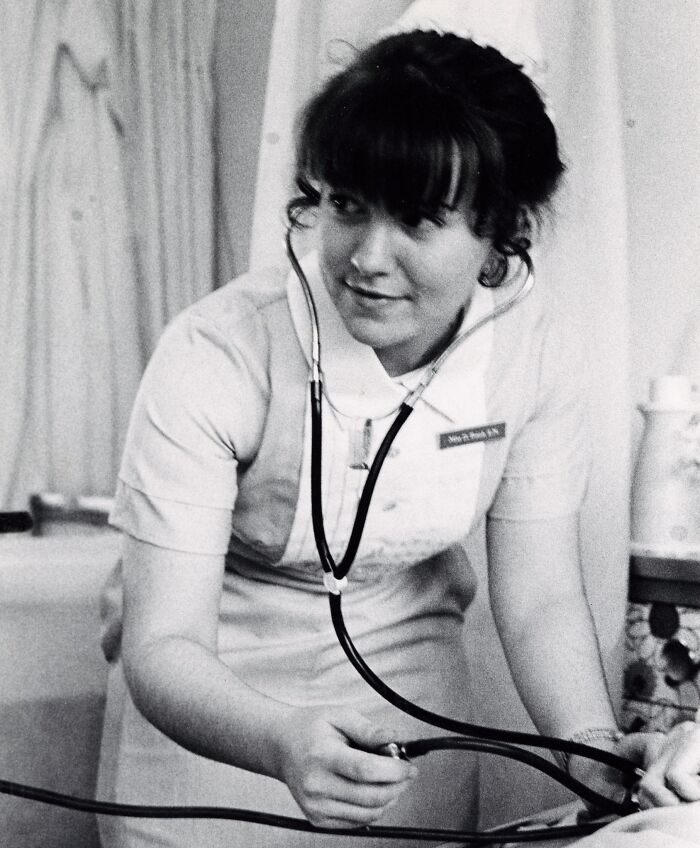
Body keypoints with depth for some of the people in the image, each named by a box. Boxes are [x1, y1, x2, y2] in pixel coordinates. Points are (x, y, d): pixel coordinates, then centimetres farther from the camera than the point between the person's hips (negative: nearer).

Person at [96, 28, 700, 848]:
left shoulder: (537, 355, -17)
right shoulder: (214, 355, -29)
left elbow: (539, 598, -12)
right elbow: (163, 646, -29)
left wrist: (593, 747, -29)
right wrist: (284, 742, -47)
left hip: (413, 685, 3)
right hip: (213, 701, -2)